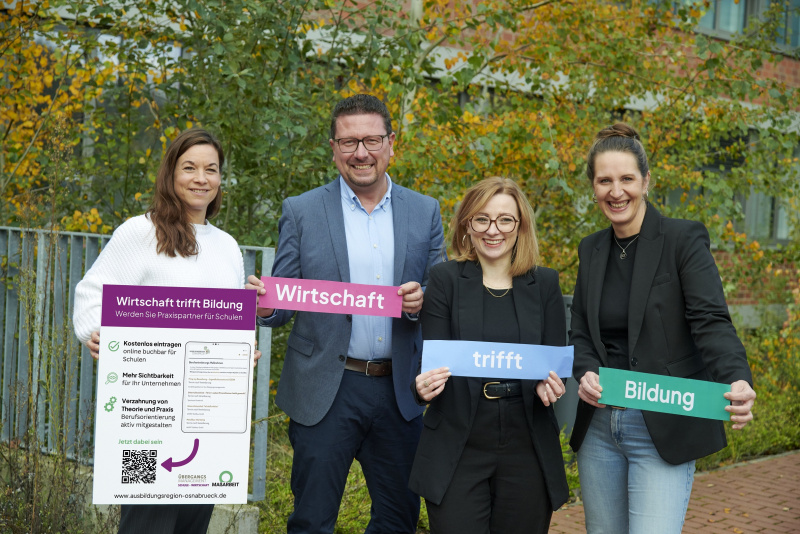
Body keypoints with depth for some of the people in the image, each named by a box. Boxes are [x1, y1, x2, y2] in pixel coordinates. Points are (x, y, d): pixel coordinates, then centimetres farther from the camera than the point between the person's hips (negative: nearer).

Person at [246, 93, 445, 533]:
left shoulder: (424, 212, 7)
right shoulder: (301, 212, 1)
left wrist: (422, 300, -15)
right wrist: (266, 306, -22)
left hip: (398, 392, 3)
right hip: (324, 393, -2)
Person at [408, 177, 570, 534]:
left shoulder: (545, 284, 6)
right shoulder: (445, 279, 0)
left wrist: (550, 384, -17)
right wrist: (425, 386, -24)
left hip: (527, 447, 2)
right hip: (459, 447, -2)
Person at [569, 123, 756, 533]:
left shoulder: (684, 239, -7)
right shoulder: (591, 250, 9)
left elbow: (711, 322, -17)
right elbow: (580, 331, 9)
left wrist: (738, 380, -35)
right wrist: (585, 373, -13)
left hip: (663, 430, -5)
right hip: (599, 425, 5)